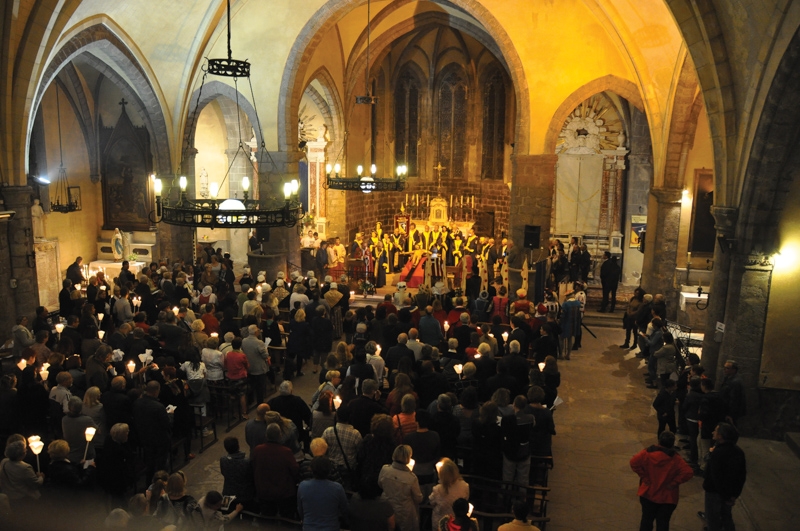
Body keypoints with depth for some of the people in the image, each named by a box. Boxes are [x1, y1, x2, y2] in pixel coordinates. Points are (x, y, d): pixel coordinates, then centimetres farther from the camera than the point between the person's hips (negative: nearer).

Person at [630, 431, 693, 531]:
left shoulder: (648, 452, -11)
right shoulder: (675, 458, -15)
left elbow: (634, 462, -13)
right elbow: (688, 472, -23)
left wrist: (644, 477, -6)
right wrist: (674, 483, -14)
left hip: (648, 494, 2)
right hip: (667, 498, -1)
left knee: (646, 519, 19)